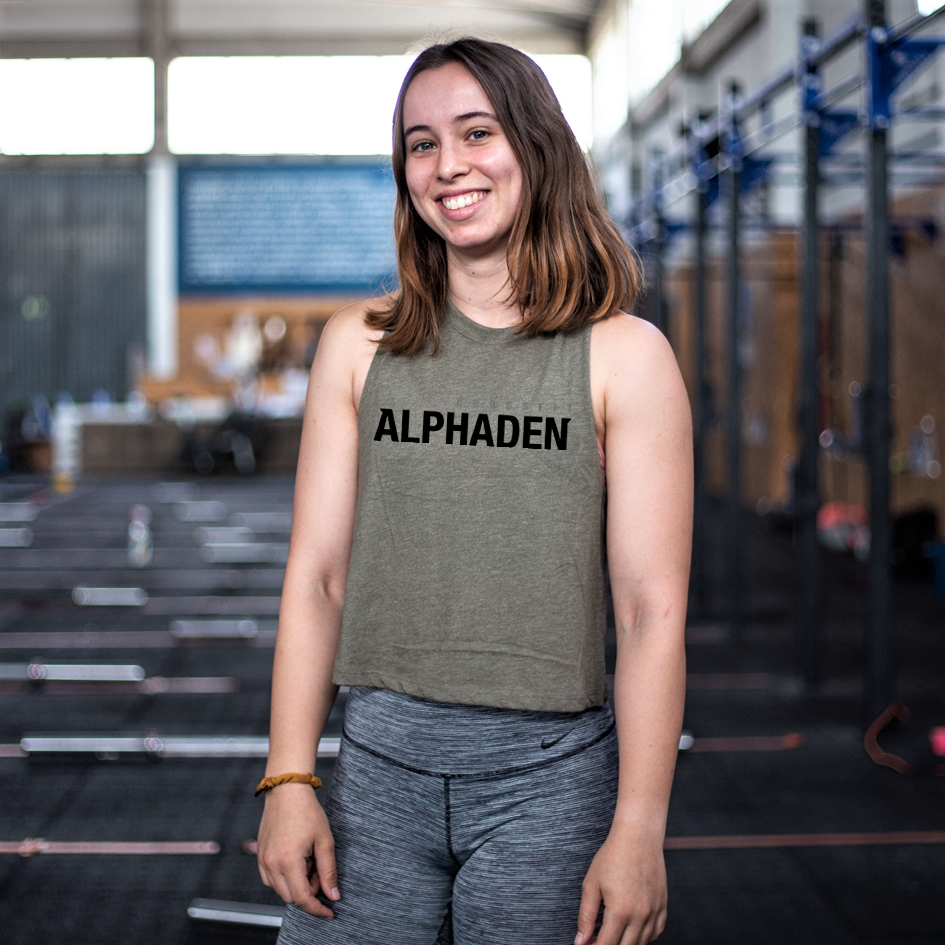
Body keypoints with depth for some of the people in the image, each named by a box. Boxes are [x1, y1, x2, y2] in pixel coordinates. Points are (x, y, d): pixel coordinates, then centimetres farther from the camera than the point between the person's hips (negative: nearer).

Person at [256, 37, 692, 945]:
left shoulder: (624, 357, -2)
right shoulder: (359, 345, 6)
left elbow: (653, 612, -6)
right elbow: (315, 577, 5)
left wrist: (638, 832, -10)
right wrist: (289, 780, -2)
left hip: (550, 770, -2)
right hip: (380, 764, 2)